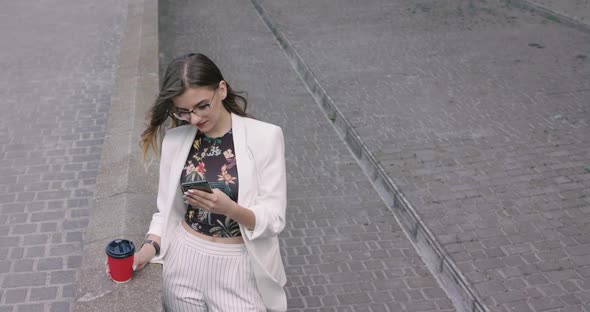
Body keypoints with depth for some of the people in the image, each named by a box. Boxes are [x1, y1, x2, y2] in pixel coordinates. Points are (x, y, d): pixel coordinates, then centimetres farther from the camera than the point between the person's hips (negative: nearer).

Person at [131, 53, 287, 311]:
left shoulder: (265, 137, -12)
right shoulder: (174, 139, -1)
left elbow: (274, 220, -14)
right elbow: (167, 207, 4)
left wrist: (229, 208, -31)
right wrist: (150, 246, -13)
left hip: (240, 268, -3)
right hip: (183, 263, 3)